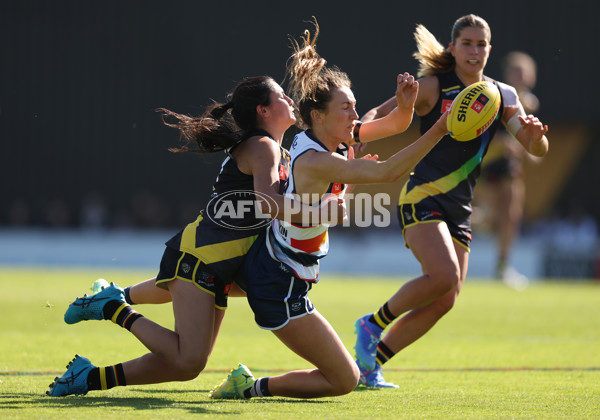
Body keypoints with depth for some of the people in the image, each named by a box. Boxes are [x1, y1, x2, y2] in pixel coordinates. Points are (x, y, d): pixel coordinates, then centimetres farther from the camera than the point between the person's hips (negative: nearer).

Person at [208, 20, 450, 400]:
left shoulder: (339, 140, -1)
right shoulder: (315, 161, -27)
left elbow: (395, 124, 3)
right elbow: (386, 173, -33)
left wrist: (405, 104, -20)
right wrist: (438, 132, -36)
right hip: (280, 288, -9)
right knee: (344, 380, -4)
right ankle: (253, 388, 4)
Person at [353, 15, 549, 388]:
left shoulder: (504, 96, 10)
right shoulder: (434, 87, -3)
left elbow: (537, 150, 4)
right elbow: (378, 116, -5)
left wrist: (536, 135, -20)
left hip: (460, 209, 6)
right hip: (423, 198, -6)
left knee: (443, 302, -1)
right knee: (444, 277, -27)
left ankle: (370, 364, 12)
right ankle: (373, 324, -4)